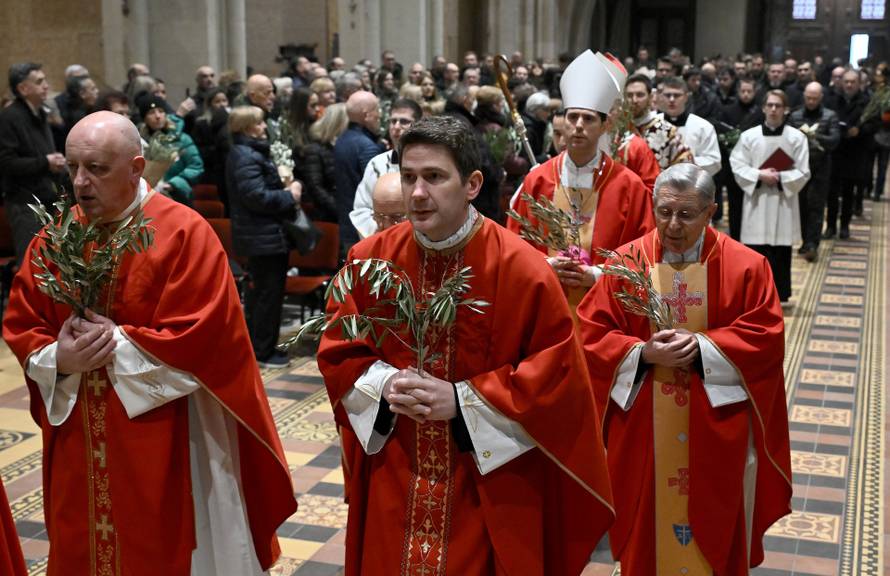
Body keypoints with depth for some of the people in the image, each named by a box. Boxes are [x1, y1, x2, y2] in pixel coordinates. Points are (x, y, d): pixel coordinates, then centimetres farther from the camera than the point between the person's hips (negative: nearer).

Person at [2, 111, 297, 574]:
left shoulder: (184, 233, -13)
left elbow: (203, 337, -18)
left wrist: (116, 345, -17)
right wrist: (57, 359, -14)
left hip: (162, 446, -5)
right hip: (78, 445, 5)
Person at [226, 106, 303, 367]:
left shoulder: (248, 152, 16)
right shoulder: (246, 157, -17)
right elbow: (256, 196, -25)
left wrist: (286, 188, 5)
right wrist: (289, 196, -14)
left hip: (258, 236, 11)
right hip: (265, 237, -11)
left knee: (259, 291, 17)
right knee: (269, 293, -3)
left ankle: (256, 346, 27)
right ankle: (262, 352, 4)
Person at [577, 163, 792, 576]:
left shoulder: (745, 266, -5)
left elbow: (766, 338, -8)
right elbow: (591, 334, -5)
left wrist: (703, 348, -20)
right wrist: (644, 353, -20)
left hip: (716, 429, 0)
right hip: (643, 429, 1)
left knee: (714, 524, 12)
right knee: (646, 524, 12)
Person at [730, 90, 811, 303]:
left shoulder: (796, 137, -2)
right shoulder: (749, 135, 0)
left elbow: (803, 173, -1)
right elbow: (738, 166, -1)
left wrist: (780, 177, -13)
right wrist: (759, 175, -14)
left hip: (783, 201, 0)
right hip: (756, 200, 0)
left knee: (780, 252, 4)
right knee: (754, 249, 2)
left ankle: (776, 296, 14)